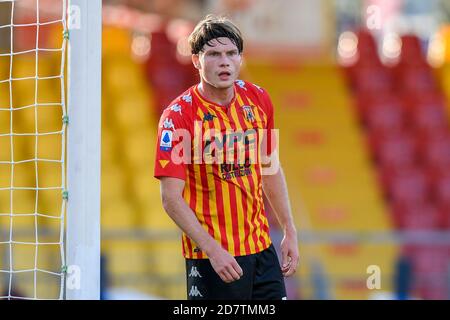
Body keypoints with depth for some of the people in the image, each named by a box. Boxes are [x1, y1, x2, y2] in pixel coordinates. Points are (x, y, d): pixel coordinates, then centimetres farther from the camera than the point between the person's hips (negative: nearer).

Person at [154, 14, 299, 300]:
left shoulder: (258, 99, 3)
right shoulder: (178, 116, -13)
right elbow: (171, 198, -16)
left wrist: (290, 232, 13)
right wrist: (213, 250, -22)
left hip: (262, 246, 5)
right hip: (210, 256, -5)